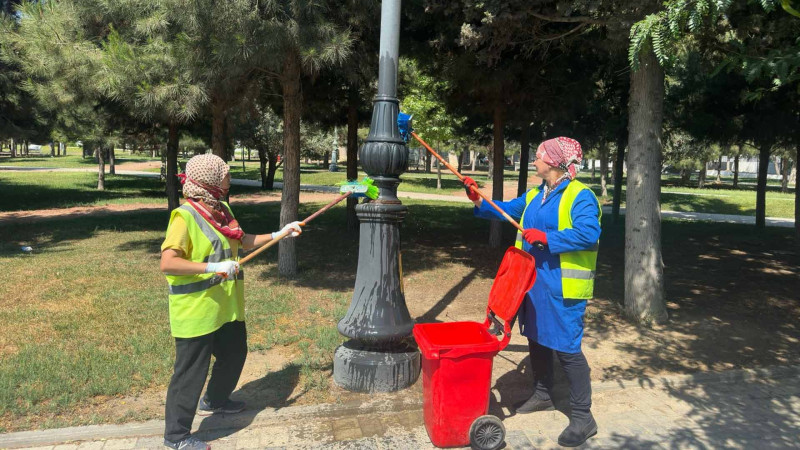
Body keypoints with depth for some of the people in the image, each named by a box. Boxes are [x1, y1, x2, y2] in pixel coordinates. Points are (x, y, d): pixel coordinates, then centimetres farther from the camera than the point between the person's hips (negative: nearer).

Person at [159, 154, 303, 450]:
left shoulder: (222, 210, 7)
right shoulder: (185, 216, -19)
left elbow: (243, 242, 20)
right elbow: (167, 263, -26)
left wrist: (279, 234, 16)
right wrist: (212, 267, -33)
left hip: (227, 306, 9)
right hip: (196, 311, -9)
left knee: (235, 353, 22)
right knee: (192, 370, 1)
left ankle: (214, 401, 46)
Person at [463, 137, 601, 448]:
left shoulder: (580, 195, -14)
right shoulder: (534, 195, 12)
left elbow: (589, 234, -27)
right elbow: (506, 210, 19)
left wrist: (546, 238, -26)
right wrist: (478, 201, 7)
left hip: (562, 287, -8)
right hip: (534, 281, 8)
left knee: (566, 348, -4)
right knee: (537, 340, 19)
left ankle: (583, 418, 8)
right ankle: (542, 395, 38)